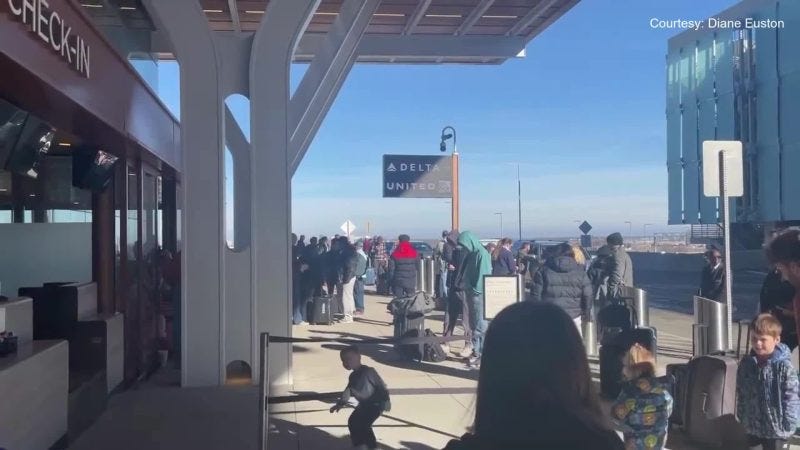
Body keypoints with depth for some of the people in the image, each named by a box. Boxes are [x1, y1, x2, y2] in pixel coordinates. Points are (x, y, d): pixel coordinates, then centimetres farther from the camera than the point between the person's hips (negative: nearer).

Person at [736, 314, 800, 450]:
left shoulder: (783, 366, -19)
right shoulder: (746, 363, -4)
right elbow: (741, 393, 7)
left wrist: (788, 426, -12)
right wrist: (742, 416, 10)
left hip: (776, 426, -4)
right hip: (753, 425, 5)